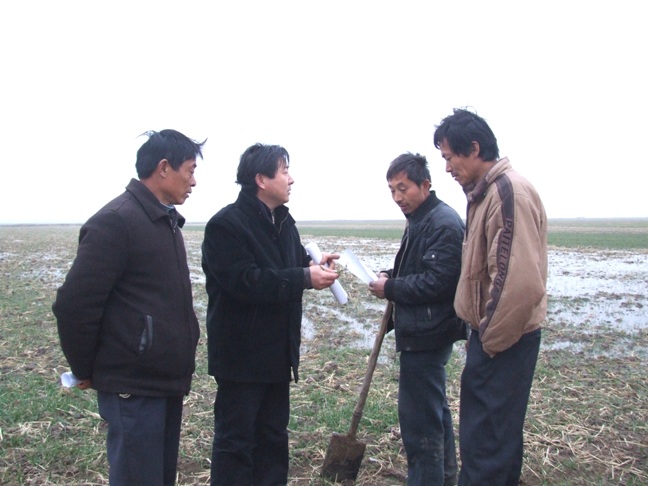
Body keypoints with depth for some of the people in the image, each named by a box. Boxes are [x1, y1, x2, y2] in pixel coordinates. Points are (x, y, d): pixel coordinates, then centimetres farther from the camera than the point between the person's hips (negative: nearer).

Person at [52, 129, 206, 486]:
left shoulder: (166, 221, 13)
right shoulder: (115, 221, -16)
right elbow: (74, 304, -18)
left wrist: (178, 364, 14)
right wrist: (86, 370, -6)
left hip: (167, 380, 9)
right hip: (134, 386, -8)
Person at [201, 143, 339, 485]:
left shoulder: (283, 221, 12)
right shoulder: (226, 224, -17)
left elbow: (292, 264, 22)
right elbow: (244, 281, -26)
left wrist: (314, 264, -1)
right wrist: (305, 277, -24)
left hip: (277, 350, 9)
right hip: (241, 352, -8)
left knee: (273, 434, 19)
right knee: (235, 438, 2)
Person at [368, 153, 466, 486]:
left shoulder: (443, 223, -18)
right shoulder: (419, 219, 15)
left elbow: (438, 281, -24)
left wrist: (390, 288, -16)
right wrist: (392, 276, 5)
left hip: (426, 335, -11)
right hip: (424, 332, 11)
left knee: (419, 419, -4)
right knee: (435, 411, 22)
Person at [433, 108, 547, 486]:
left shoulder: (509, 192, -19)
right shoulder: (486, 192, 12)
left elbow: (520, 280, -26)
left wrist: (490, 339, -16)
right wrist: (482, 333, 15)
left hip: (504, 340, -10)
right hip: (492, 333, 10)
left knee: (486, 441, -2)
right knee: (497, 432, 20)